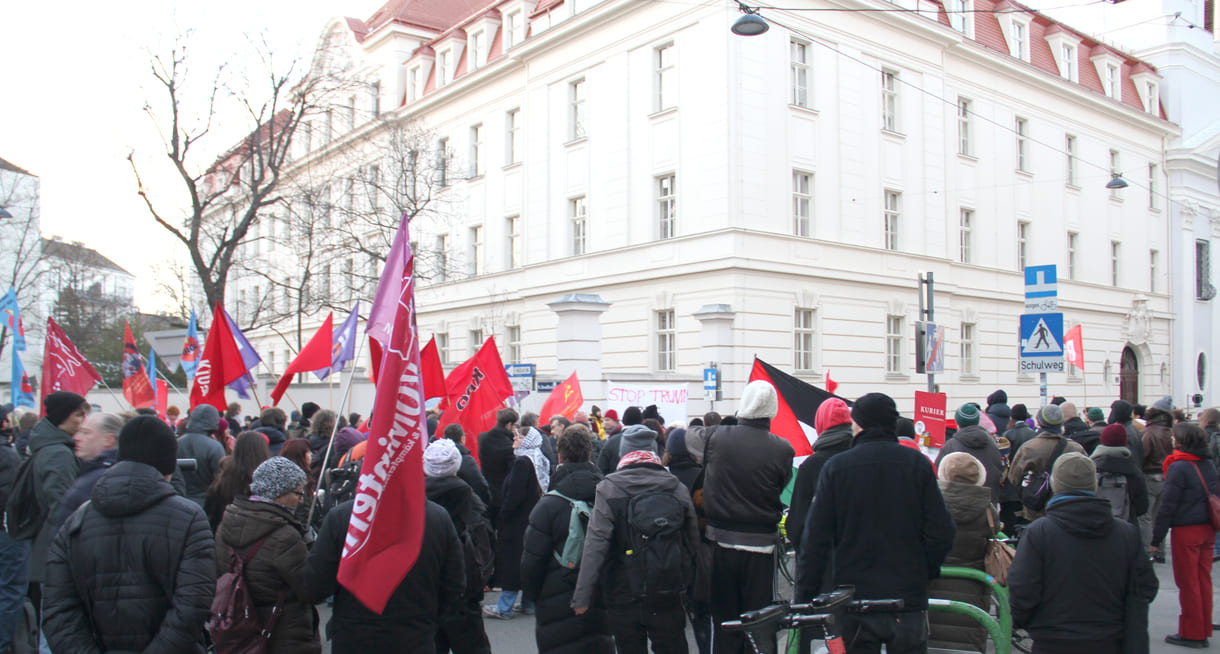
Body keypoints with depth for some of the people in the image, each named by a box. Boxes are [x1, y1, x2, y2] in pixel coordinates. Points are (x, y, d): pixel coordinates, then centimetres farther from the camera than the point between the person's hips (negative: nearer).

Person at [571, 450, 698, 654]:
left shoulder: (608, 489, -4)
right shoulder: (678, 489, 3)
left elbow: (595, 545, -11)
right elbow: (692, 545, 6)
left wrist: (582, 597, -9)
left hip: (623, 597, -1)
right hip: (668, 599, 2)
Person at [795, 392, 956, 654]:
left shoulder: (836, 466, -5)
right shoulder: (917, 463, -2)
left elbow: (815, 537, -6)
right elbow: (942, 532, -5)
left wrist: (804, 597, 1)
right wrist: (926, 572, 13)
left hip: (852, 599, -1)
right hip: (908, 598, 1)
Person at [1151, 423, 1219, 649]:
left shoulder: (1179, 467, -15)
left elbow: (1167, 505, -16)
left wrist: (1156, 538, -11)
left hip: (1186, 530, -7)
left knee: (1187, 582, 2)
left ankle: (1192, 634, 9)